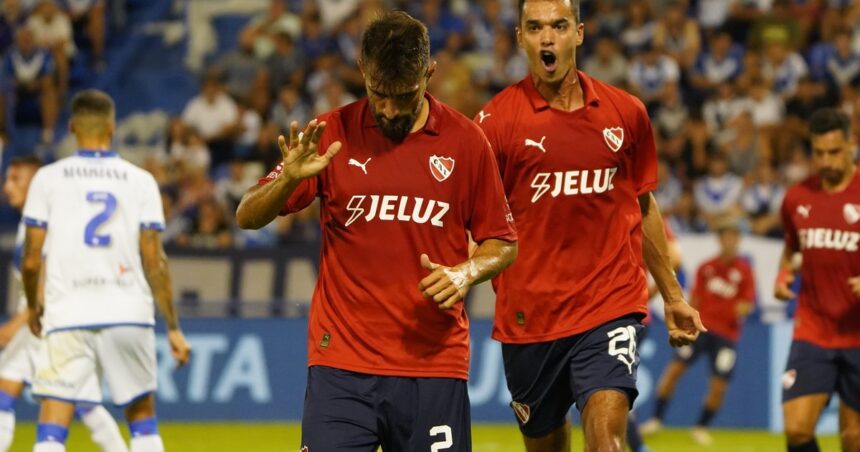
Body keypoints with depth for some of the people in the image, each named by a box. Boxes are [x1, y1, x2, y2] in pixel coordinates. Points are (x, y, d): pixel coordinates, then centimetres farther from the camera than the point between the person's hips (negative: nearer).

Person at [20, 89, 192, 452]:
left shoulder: (48, 178, 2)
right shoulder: (140, 181, 4)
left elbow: (32, 261, 1)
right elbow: (154, 262, 1)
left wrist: (33, 306, 20)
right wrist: (173, 327, 6)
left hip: (68, 315, -1)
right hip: (128, 313, 1)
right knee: (142, 416, 16)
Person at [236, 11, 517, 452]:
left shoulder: (465, 141, 3)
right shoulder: (331, 134, 2)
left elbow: (503, 243, 11)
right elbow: (247, 217, 3)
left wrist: (466, 273, -11)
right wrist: (288, 179, -18)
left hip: (433, 363, 1)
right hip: (341, 364, -1)